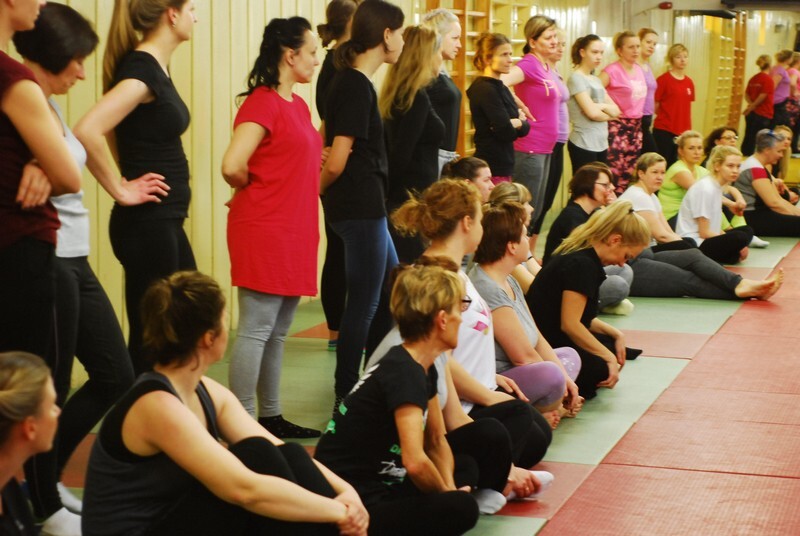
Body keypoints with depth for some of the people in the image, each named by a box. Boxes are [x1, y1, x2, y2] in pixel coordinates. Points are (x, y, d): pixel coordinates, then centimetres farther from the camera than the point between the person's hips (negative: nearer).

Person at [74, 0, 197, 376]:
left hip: (164, 222, 10)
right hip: (148, 223, -10)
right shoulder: (142, 69, -17)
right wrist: (121, 191, -20)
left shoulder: (155, 67, 10)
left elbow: (131, 134, 27)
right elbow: (87, 131, -30)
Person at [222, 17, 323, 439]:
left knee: (277, 333, 14)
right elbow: (232, 166, -23)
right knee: (255, 330, -5)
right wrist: (254, 189, -5)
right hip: (265, 231, -9)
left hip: (294, 233, 9)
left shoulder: (298, 105, 14)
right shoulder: (262, 103, -13)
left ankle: (271, 417, 22)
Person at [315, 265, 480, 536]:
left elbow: (436, 442, 16)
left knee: (467, 467, 24)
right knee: (461, 509, -26)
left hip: (378, 484, 11)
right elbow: (415, 462, -31)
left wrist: (448, 489, -2)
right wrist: (448, 496, -12)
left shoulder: (423, 368, 8)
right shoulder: (403, 372, -21)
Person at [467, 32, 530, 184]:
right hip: (492, 169, -10)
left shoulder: (500, 87, 15)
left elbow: (525, 128, 11)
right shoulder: (485, 89, -14)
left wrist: (518, 123, -10)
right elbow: (506, 132, -20)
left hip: (502, 166, 10)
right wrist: (518, 123, -1)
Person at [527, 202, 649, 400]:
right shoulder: (582, 265, -19)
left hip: (552, 336, 11)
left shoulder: (580, 254, 12)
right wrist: (608, 357, -14)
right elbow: (570, 324, -23)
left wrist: (615, 333, 10)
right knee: (601, 368, -21)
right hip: (545, 347, -11)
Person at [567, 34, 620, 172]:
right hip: (583, 145, -8)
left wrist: (602, 106, -9)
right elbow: (592, 112, -16)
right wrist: (608, 114, 3)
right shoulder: (576, 78, -9)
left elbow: (616, 111, 11)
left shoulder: (596, 80, 16)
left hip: (602, 144, 8)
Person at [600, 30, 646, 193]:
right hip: (617, 126, -7)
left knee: (630, 174, 8)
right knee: (614, 174, -10)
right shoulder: (612, 70, -11)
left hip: (636, 126, 7)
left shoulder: (639, 69, 11)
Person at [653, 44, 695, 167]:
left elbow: (687, 108, 15)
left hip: (683, 132, 5)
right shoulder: (663, 79, -8)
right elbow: (654, 106, -5)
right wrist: (666, 116, 4)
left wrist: (688, 130, 9)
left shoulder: (689, 82, 10)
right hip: (663, 130, -5)